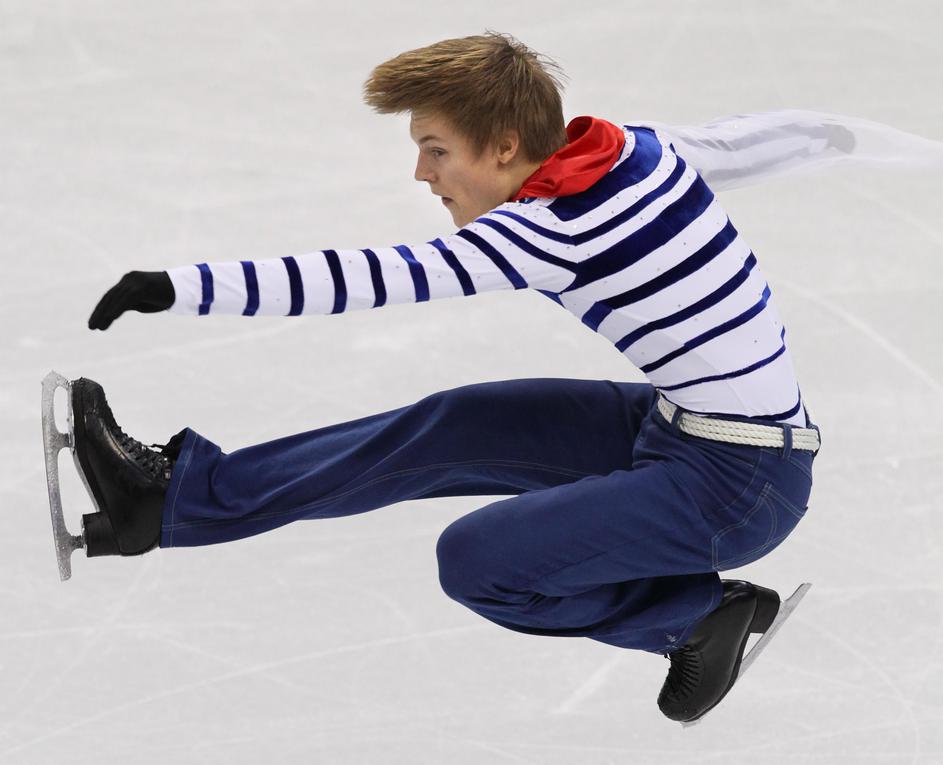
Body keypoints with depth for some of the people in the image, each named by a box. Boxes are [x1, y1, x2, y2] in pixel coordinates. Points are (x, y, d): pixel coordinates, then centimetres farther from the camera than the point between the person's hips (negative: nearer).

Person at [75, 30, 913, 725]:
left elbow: (376, 278, -28)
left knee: (476, 560, -15)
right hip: (680, 423, 10)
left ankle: (699, 614, 1)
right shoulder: (640, 149, -1)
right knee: (444, 430, 5)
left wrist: (183, 287, -29)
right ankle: (182, 494, 8)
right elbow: (747, 139, 16)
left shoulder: (554, 226, -24)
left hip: (739, 483, -10)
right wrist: (831, 134, 41)